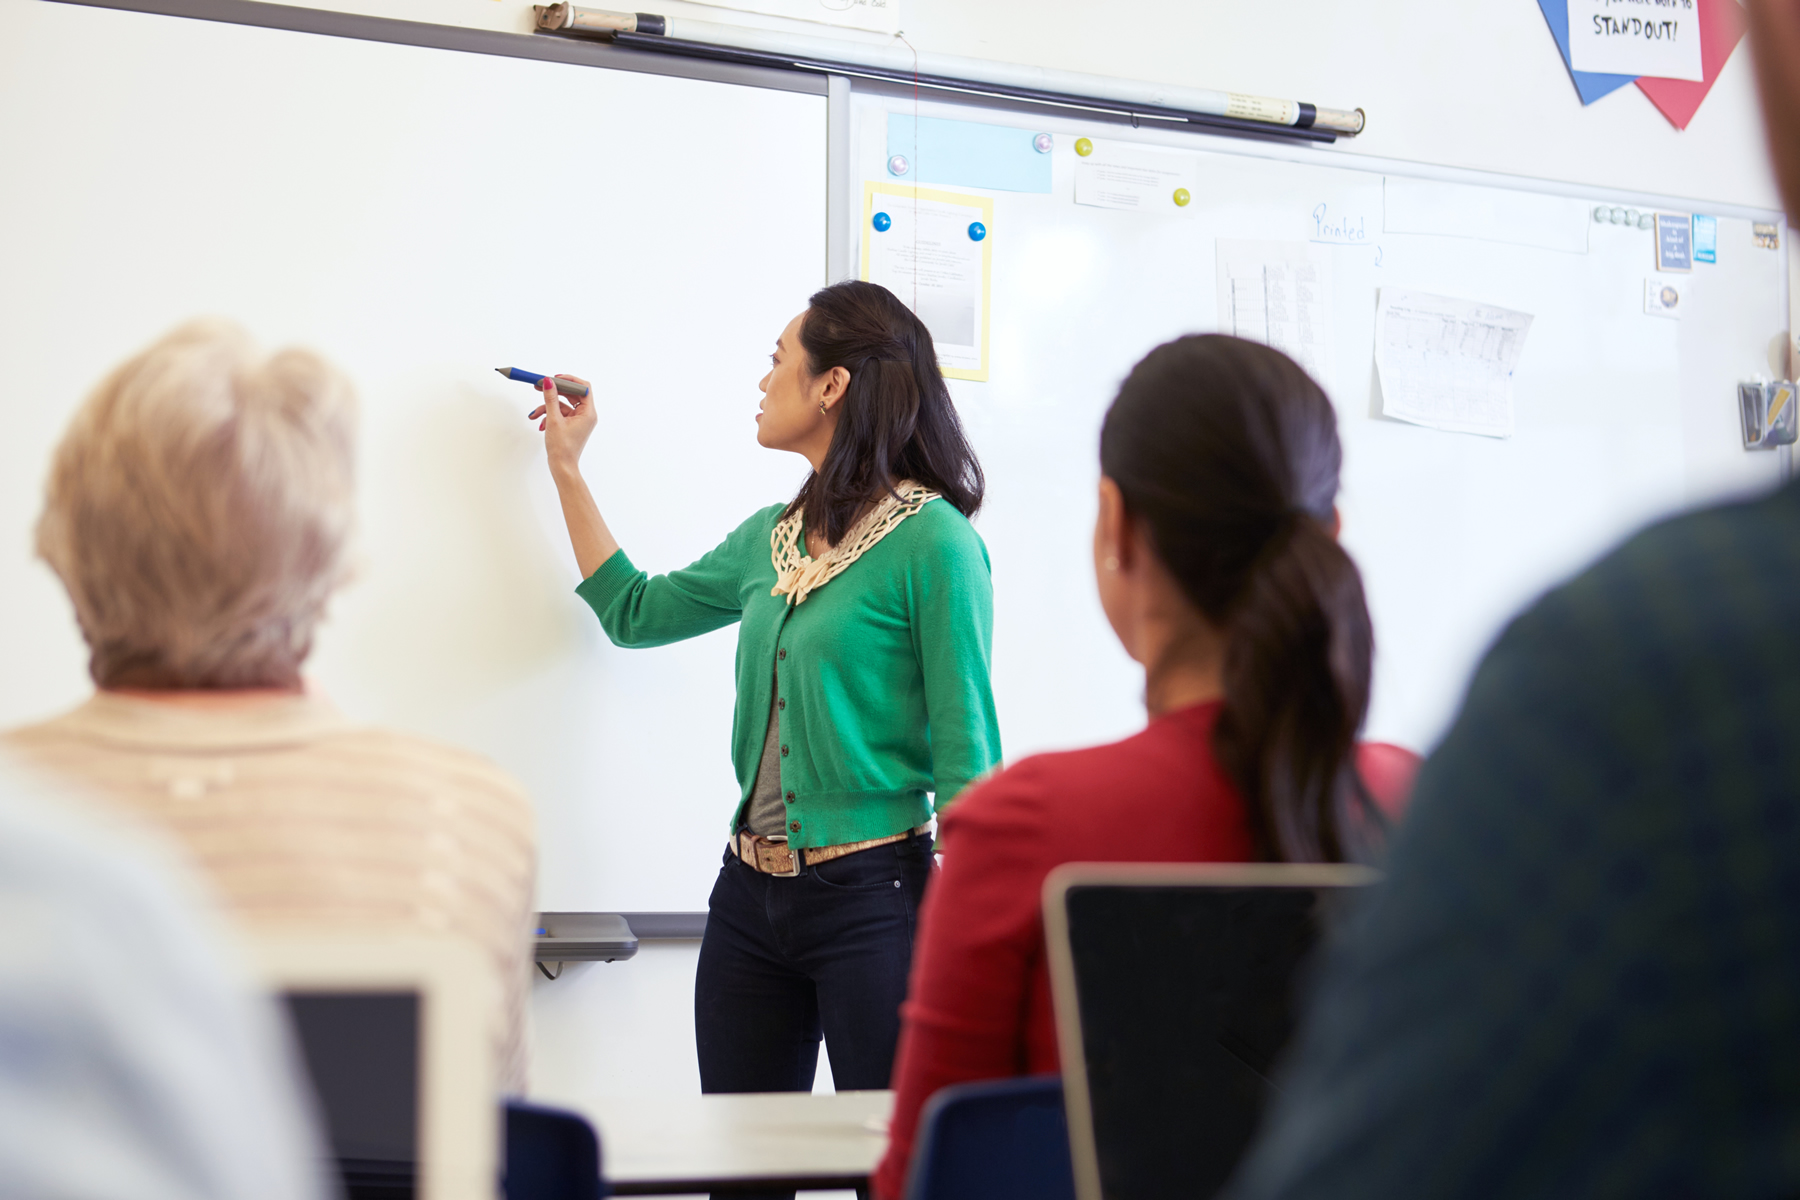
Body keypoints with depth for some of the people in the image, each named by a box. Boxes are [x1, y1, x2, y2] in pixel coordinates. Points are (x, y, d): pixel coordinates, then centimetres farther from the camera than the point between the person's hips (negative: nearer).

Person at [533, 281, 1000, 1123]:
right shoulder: (771, 536, 12)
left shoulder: (933, 541, -10)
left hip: (872, 894, -7)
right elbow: (634, 611, 28)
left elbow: (965, 751, -12)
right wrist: (567, 470, 29)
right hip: (750, 894, 7)